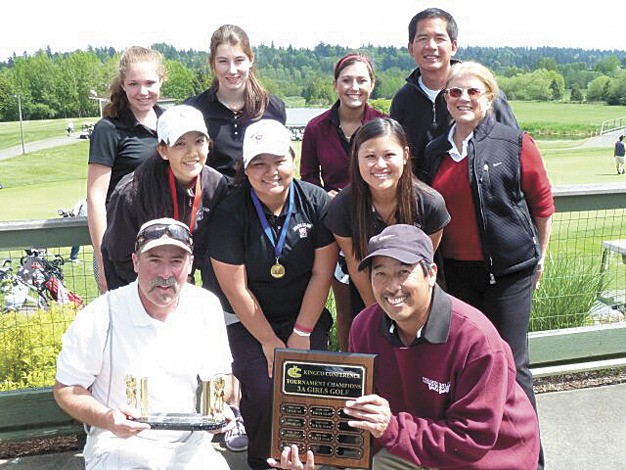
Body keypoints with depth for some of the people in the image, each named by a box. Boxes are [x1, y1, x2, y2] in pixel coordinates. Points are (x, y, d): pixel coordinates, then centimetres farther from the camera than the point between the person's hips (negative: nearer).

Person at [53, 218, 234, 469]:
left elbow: (220, 375, 10)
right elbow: (65, 389, -4)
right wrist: (107, 419, -22)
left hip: (190, 446, 4)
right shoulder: (101, 317, -13)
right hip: (120, 446, -3)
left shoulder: (207, 307, -1)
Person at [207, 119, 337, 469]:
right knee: (262, 391, -18)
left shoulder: (317, 202, -7)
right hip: (249, 321, -1)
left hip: (306, 314, 2)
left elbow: (322, 273, -5)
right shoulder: (230, 213, -12)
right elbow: (236, 288, -10)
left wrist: (301, 333, -7)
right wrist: (269, 341, -9)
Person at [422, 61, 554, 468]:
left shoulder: (515, 143, -7)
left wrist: (540, 255, 6)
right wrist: (436, 261, 13)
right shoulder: (436, 152, 7)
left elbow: (542, 202, 0)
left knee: (511, 365, 0)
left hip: (509, 270, -4)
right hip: (458, 270, 5)